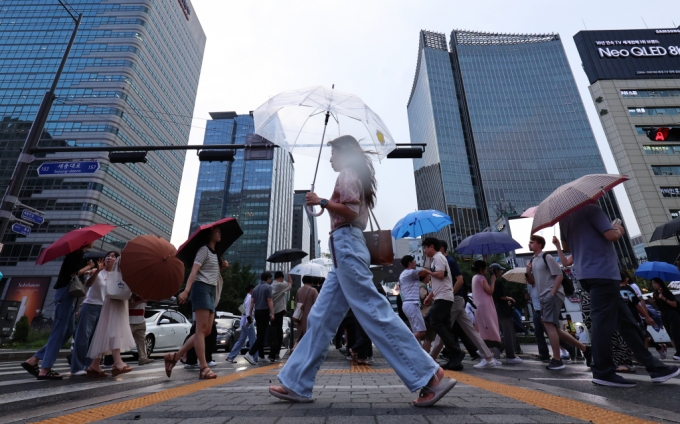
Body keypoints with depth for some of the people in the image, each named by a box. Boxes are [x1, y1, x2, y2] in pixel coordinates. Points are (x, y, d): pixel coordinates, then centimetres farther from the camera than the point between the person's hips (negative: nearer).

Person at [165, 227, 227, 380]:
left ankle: (174, 356, 11)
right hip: (201, 288, -9)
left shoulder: (215, 253, 22)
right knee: (201, 329, -10)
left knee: (207, 331, 5)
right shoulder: (204, 249, -4)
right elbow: (194, 270, -16)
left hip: (211, 290, 9)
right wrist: (186, 290, -27)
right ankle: (204, 368, -10)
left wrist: (221, 267, 10)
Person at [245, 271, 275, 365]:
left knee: (259, 334, 11)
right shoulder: (268, 287, -8)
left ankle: (261, 357, 17)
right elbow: (269, 301, -13)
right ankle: (250, 353, -17)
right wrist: (272, 313, -13)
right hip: (264, 312, -8)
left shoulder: (256, 288, 13)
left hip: (257, 312, 8)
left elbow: (252, 302, 12)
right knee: (262, 335, -6)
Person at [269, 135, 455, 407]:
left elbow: (350, 210, -15)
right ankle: (296, 383, 15)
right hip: (346, 247, 10)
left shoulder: (348, 173, -1)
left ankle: (430, 376, -5)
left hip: (346, 244, -10)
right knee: (320, 318, 8)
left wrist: (321, 201, -8)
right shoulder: (354, 176, 27)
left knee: (374, 311, -12)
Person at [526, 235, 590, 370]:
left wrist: (552, 294, -19)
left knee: (548, 324, -13)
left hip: (553, 295, -9)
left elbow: (559, 275, -14)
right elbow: (534, 280, 21)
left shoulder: (547, 257, -10)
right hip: (544, 297, 9)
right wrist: (528, 272, 0)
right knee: (554, 327, 12)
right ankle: (584, 348, 24)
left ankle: (557, 360, -7)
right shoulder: (533, 260, 15)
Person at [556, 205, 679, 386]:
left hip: (587, 273, 9)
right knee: (603, 321, -5)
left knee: (625, 320, 14)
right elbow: (612, 235, -14)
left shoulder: (565, 218, 16)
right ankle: (603, 372, 0)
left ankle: (653, 366, 21)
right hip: (602, 271, -9)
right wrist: (619, 229, 6)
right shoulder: (590, 209, -8)